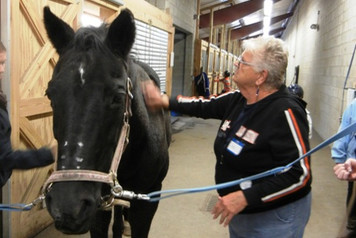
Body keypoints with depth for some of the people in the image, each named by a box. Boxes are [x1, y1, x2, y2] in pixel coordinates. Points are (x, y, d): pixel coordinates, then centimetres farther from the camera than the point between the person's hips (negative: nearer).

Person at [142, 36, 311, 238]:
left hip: (274, 219, -7)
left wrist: (245, 197, -32)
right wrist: (165, 101, 7)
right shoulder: (237, 100, -3)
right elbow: (205, 107, 13)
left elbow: (299, 174, -29)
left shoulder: (284, 112, -27)